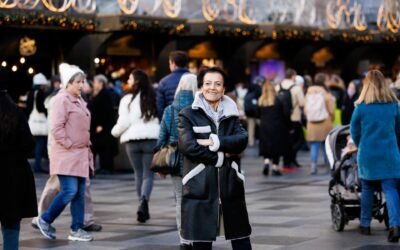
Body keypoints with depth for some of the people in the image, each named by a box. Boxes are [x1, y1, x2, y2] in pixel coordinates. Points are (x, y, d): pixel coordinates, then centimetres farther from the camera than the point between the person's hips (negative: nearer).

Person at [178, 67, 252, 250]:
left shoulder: (231, 114, 13)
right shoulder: (188, 115, 3)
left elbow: (242, 140, -5)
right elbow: (187, 146, -12)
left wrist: (215, 142, -17)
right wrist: (220, 156, -11)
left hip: (230, 186, 3)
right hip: (200, 187, -3)